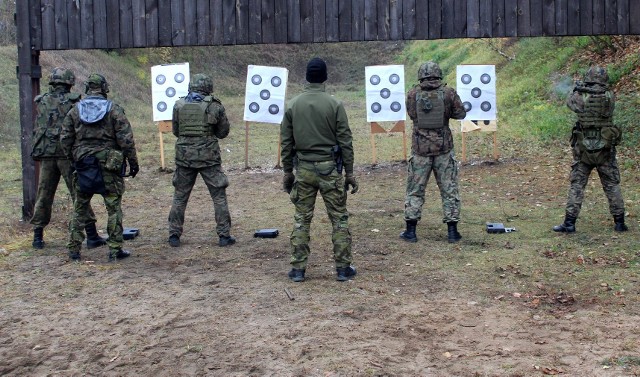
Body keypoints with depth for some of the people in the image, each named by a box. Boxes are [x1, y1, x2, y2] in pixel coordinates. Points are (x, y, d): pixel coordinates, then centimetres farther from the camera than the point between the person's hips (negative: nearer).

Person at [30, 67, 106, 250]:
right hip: (68, 154, -4)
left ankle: (38, 236, 16)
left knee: (44, 196, 12)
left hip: (46, 155, 4)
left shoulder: (41, 102, 7)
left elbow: (37, 130, 13)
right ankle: (92, 236, 2)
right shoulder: (73, 102, -6)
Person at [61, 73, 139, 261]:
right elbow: (126, 139, -8)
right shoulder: (114, 109, -5)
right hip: (109, 166, -3)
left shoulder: (74, 110, 5)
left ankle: (74, 249, 16)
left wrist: (73, 159, 18)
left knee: (79, 208, 13)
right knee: (114, 208, 4)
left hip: (83, 165, 3)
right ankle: (115, 249, 4)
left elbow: (65, 140, 6)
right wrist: (133, 161, 0)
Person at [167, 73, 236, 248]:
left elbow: (175, 131, 10)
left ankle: (174, 235, 16)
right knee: (219, 197, 7)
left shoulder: (178, 105, 0)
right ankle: (224, 236, 7)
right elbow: (223, 132, 2)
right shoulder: (214, 106, -7)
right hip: (209, 157, -2)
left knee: (180, 197, 14)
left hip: (184, 156, 2)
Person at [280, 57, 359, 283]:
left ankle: (298, 269, 11)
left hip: (303, 169, 2)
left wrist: (287, 171, 13)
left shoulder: (292, 105, 1)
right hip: (329, 169, -2)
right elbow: (345, 141, -6)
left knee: (301, 220, 10)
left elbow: (286, 142, 4)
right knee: (339, 219, 7)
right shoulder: (334, 105, -7)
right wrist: (349, 173, 1)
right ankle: (343, 268, 10)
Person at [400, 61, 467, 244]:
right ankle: (452, 231, 11)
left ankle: (410, 230, 11)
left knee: (415, 191, 10)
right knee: (449, 190, 9)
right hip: (443, 148, 0)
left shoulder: (412, 94, -4)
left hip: (420, 148, 0)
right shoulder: (448, 93, -6)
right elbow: (461, 114, 4)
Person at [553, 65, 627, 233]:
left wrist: (577, 91, 31)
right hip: (606, 149, 1)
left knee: (576, 186, 6)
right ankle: (619, 222, 17)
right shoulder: (610, 97, -6)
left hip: (583, 149, -1)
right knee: (612, 185, 12)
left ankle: (569, 223, 4)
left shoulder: (580, 97, -10)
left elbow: (569, 102, 12)